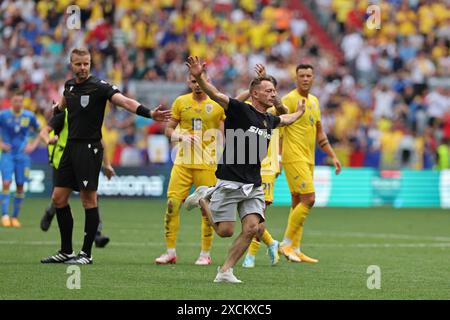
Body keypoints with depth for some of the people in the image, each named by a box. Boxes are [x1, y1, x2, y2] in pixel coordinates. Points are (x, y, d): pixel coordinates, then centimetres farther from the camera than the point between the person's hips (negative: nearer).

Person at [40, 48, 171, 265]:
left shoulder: (99, 86, -12)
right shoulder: (70, 85, 9)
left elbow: (124, 101, -26)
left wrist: (149, 113, -40)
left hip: (89, 148, -7)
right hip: (71, 147, 7)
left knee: (89, 200, -5)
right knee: (58, 198, 7)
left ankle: (86, 253, 1)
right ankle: (66, 251, 17)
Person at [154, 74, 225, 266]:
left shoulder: (218, 105, 2)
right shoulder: (180, 102, 7)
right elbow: (169, 129, 10)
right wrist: (180, 137, -10)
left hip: (207, 164, -1)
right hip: (183, 162, 2)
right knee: (172, 203, -6)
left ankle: (205, 254, 9)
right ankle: (170, 252, 2)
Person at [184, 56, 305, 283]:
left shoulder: (269, 120, 14)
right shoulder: (240, 110, -8)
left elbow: (286, 119, 40)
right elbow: (215, 94, -23)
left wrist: (299, 113, 55)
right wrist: (199, 78, -40)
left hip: (253, 186, 6)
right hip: (230, 182, -6)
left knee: (253, 228, -11)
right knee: (225, 231, -2)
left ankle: (225, 271, 1)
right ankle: (204, 198, 26)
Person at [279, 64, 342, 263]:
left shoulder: (314, 101, 17)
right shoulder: (289, 100, -9)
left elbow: (319, 133, 24)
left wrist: (333, 156, 19)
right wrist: (276, 157, -20)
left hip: (308, 159, 8)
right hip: (294, 157, -8)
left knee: (298, 203, 8)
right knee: (308, 199, -14)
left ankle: (294, 250, 11)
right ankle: (287, 243, -7)